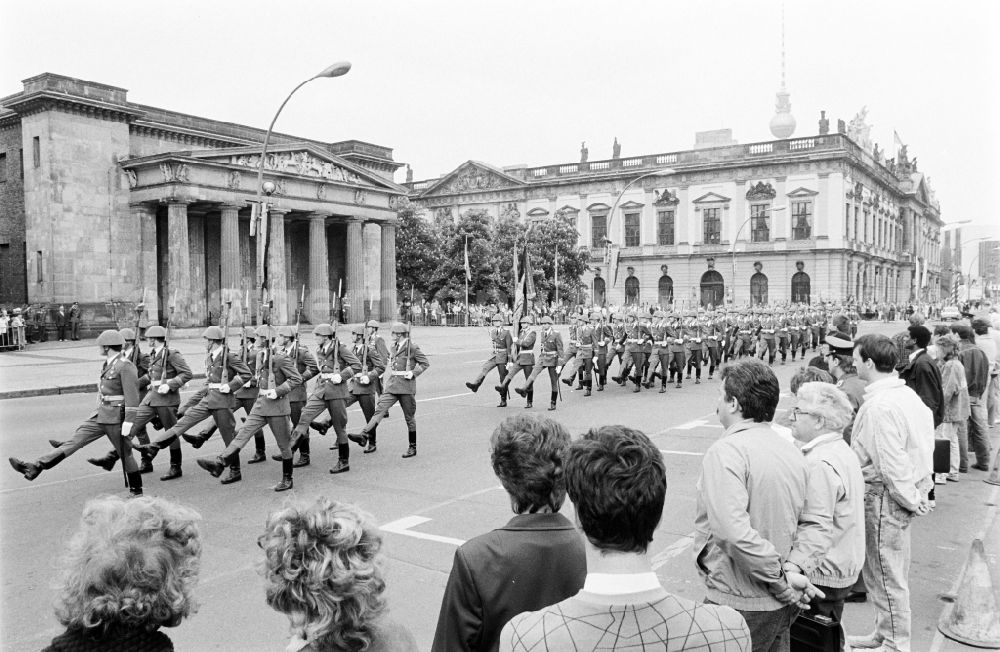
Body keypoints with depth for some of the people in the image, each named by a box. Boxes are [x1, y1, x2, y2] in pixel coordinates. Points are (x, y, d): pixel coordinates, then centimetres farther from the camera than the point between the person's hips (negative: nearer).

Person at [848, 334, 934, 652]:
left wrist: (910, 499, -13)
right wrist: (918, 491, 13)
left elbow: (892, 463, -25)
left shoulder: (879, 406, -24)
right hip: (906, 492, 10)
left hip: (884, 497, -10)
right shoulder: (907, 393, 6)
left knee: (886, 576, 5)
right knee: (892, 573, 21)